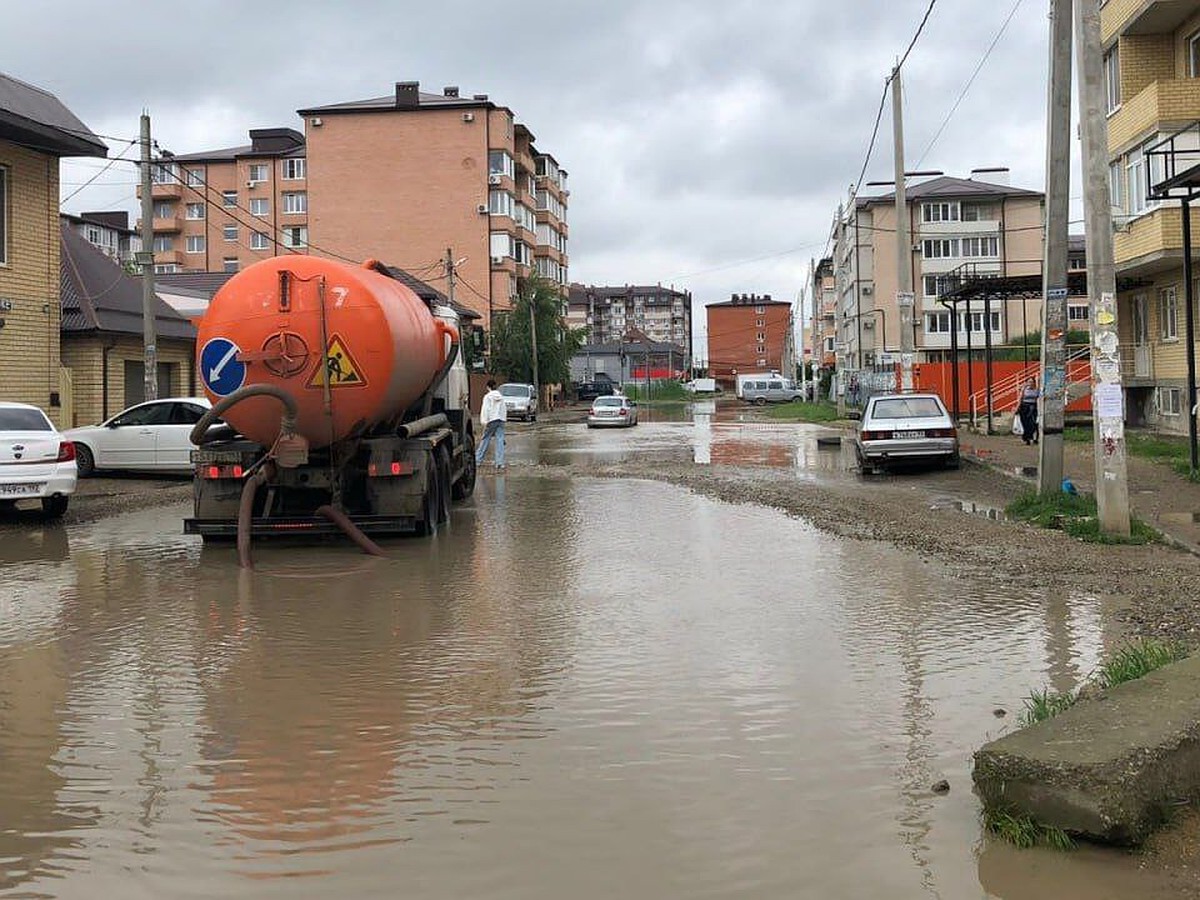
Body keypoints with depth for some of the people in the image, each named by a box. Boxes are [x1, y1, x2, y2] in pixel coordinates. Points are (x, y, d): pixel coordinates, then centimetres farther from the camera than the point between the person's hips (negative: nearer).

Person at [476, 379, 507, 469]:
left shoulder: (488, 396, -4)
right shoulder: (501, 396, 12)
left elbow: (485, 409, -11)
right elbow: (504, 409, 16)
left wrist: (484, 421, -14)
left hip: (492, 420, -4)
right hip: (501, 420, 4)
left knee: (485, 440, 3)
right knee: (500, 441, 0)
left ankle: (478, 460, 9)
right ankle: (500, 462, -6)